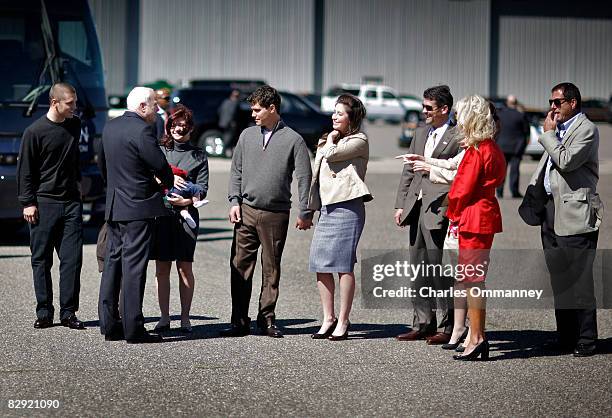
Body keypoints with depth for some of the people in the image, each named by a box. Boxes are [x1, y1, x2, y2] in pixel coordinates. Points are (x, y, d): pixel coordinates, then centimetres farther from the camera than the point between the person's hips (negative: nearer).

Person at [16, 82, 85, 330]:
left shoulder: (74, 126, 9)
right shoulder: (35, 131, -7)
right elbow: (25, 170, -4)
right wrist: (27, 202, -8)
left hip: (71, 202, 4)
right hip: (43, 203, -4)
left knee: (72, 258, -2)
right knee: (41, 260, 1)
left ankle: (68, 312, 3)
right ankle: (44, 313, 7)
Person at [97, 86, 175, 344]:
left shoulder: (110, 127, 11)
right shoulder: (142, 131, -15)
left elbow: (102, 162, 22)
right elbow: (161, 166, -13)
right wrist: (169, 184, 8)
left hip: (113, 206, 8)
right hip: (139, 208, -8)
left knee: (113, 263, 11)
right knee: (133, 266, -7)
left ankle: (109, 325, 13)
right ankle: (133, 329, -6)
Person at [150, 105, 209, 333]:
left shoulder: (198, 156, 9)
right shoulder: (158, 150, 11)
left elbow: (202, 189, 3)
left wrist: (187, 200, -15)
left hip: (185, 214, -1)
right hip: (160, 213, 1)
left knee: (185, 268, -2)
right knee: (162, 269, 2)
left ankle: (185, 317, 3)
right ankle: (164, 317, 7)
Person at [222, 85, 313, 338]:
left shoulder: (293, 140, 1)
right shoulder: (247, 135, 11)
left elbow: (304, 177, 0)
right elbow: (236, 171, 15)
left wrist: (305, 212, -4)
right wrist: (234, 201, 3)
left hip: (276, 214, -3)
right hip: (246, 211, 3)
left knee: (271, 269, 3)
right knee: (240, 265, -1)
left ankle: (267, 319, 11)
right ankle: (240, 321, 3)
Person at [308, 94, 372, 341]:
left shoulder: (358, 141, -2)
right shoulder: (331, 141, 23)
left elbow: (331, 155, -14)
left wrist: (330, 140, 4)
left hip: (346, 207, -8)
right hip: (327, 207, 8)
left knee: (343, 265, -7)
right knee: (320, 265, 3)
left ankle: (342, 322, -3)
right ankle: (328, 318, 11)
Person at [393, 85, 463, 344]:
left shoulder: (458, 137, -6)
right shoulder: (420, 133, 18)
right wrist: (401, 204, 14)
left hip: (439, 209, -8)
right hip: (416, 206, 8)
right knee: (418, 268, 10)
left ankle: (446, 327, -1)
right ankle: (422, 324, 17)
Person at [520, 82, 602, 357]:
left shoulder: (586, 130, -8)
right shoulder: (558, 131, 18)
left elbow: (566, 161, -21)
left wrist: (548, 134, -11)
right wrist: (534, 198, 16)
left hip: (574, 214, -9)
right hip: (551, 211, 9)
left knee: (578, 279, -7)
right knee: (559, 279, 11)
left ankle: (586, 340, -4)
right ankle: (566, 337, 18)